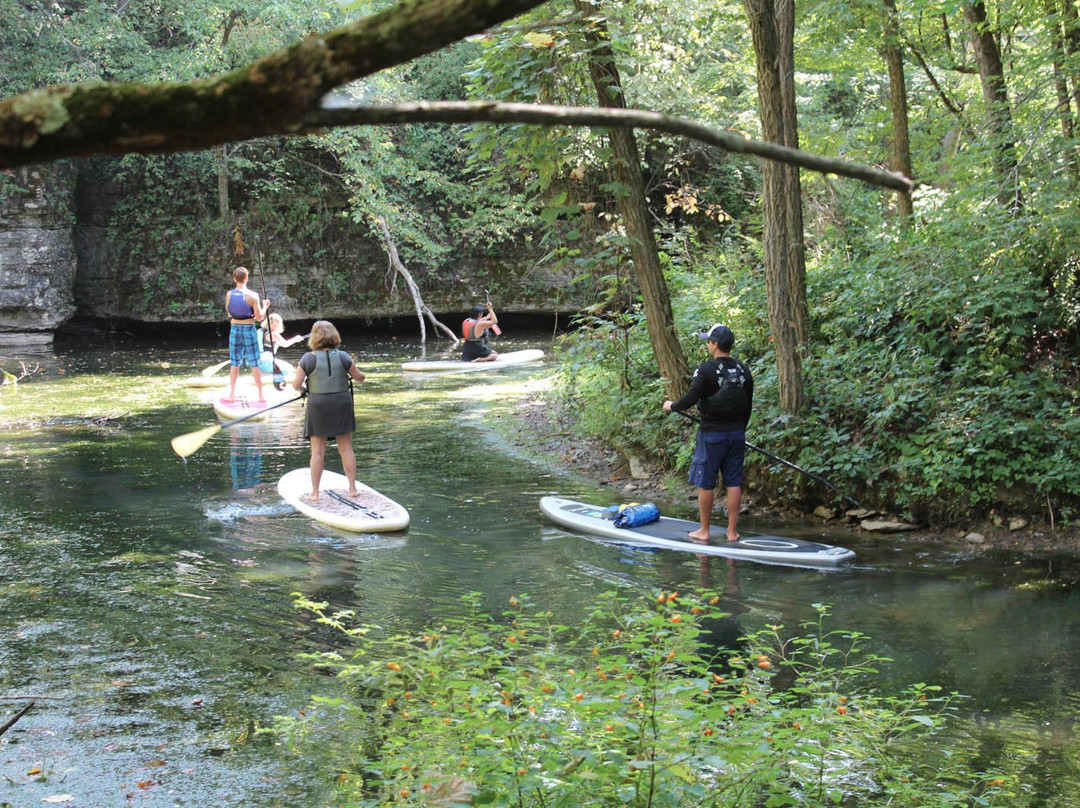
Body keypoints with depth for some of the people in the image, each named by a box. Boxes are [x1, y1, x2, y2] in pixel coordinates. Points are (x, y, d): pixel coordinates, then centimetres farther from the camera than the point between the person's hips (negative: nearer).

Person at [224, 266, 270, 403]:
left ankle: (232, 394, 14)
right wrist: (264, 306, 5)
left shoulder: (229, 294, -3)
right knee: (254, 364, 6)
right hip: (249, 329, -3)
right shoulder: (252, 296, -15)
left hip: (234, 328, 3)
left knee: (234, 363, 12)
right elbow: (259, 317, -12)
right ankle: (260, 395, 12)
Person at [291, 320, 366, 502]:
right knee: (346, 448, 10)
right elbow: (359, 377, 7)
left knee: (318, 451, 4)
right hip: (342, 405, 2)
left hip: (318, 406, -1)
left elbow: (296, 385, -6)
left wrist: (302, 389, 16)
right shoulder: (343, 357, -3)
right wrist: (355, 371, 30)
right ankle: (352, 488, 15)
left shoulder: (308, 359, -7)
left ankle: (315, 493, 7)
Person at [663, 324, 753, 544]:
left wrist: (671, 406, 2)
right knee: (733, 482, 8)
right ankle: (732, 532, 10)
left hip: (711, 434, -5)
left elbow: (690, 399, -18)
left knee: (705, 484, 5)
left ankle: (703, 532, 12)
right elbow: (748, 405, 11)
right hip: (736, 433, 5)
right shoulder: (743, 371, 5)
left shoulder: (707, 369, -14)